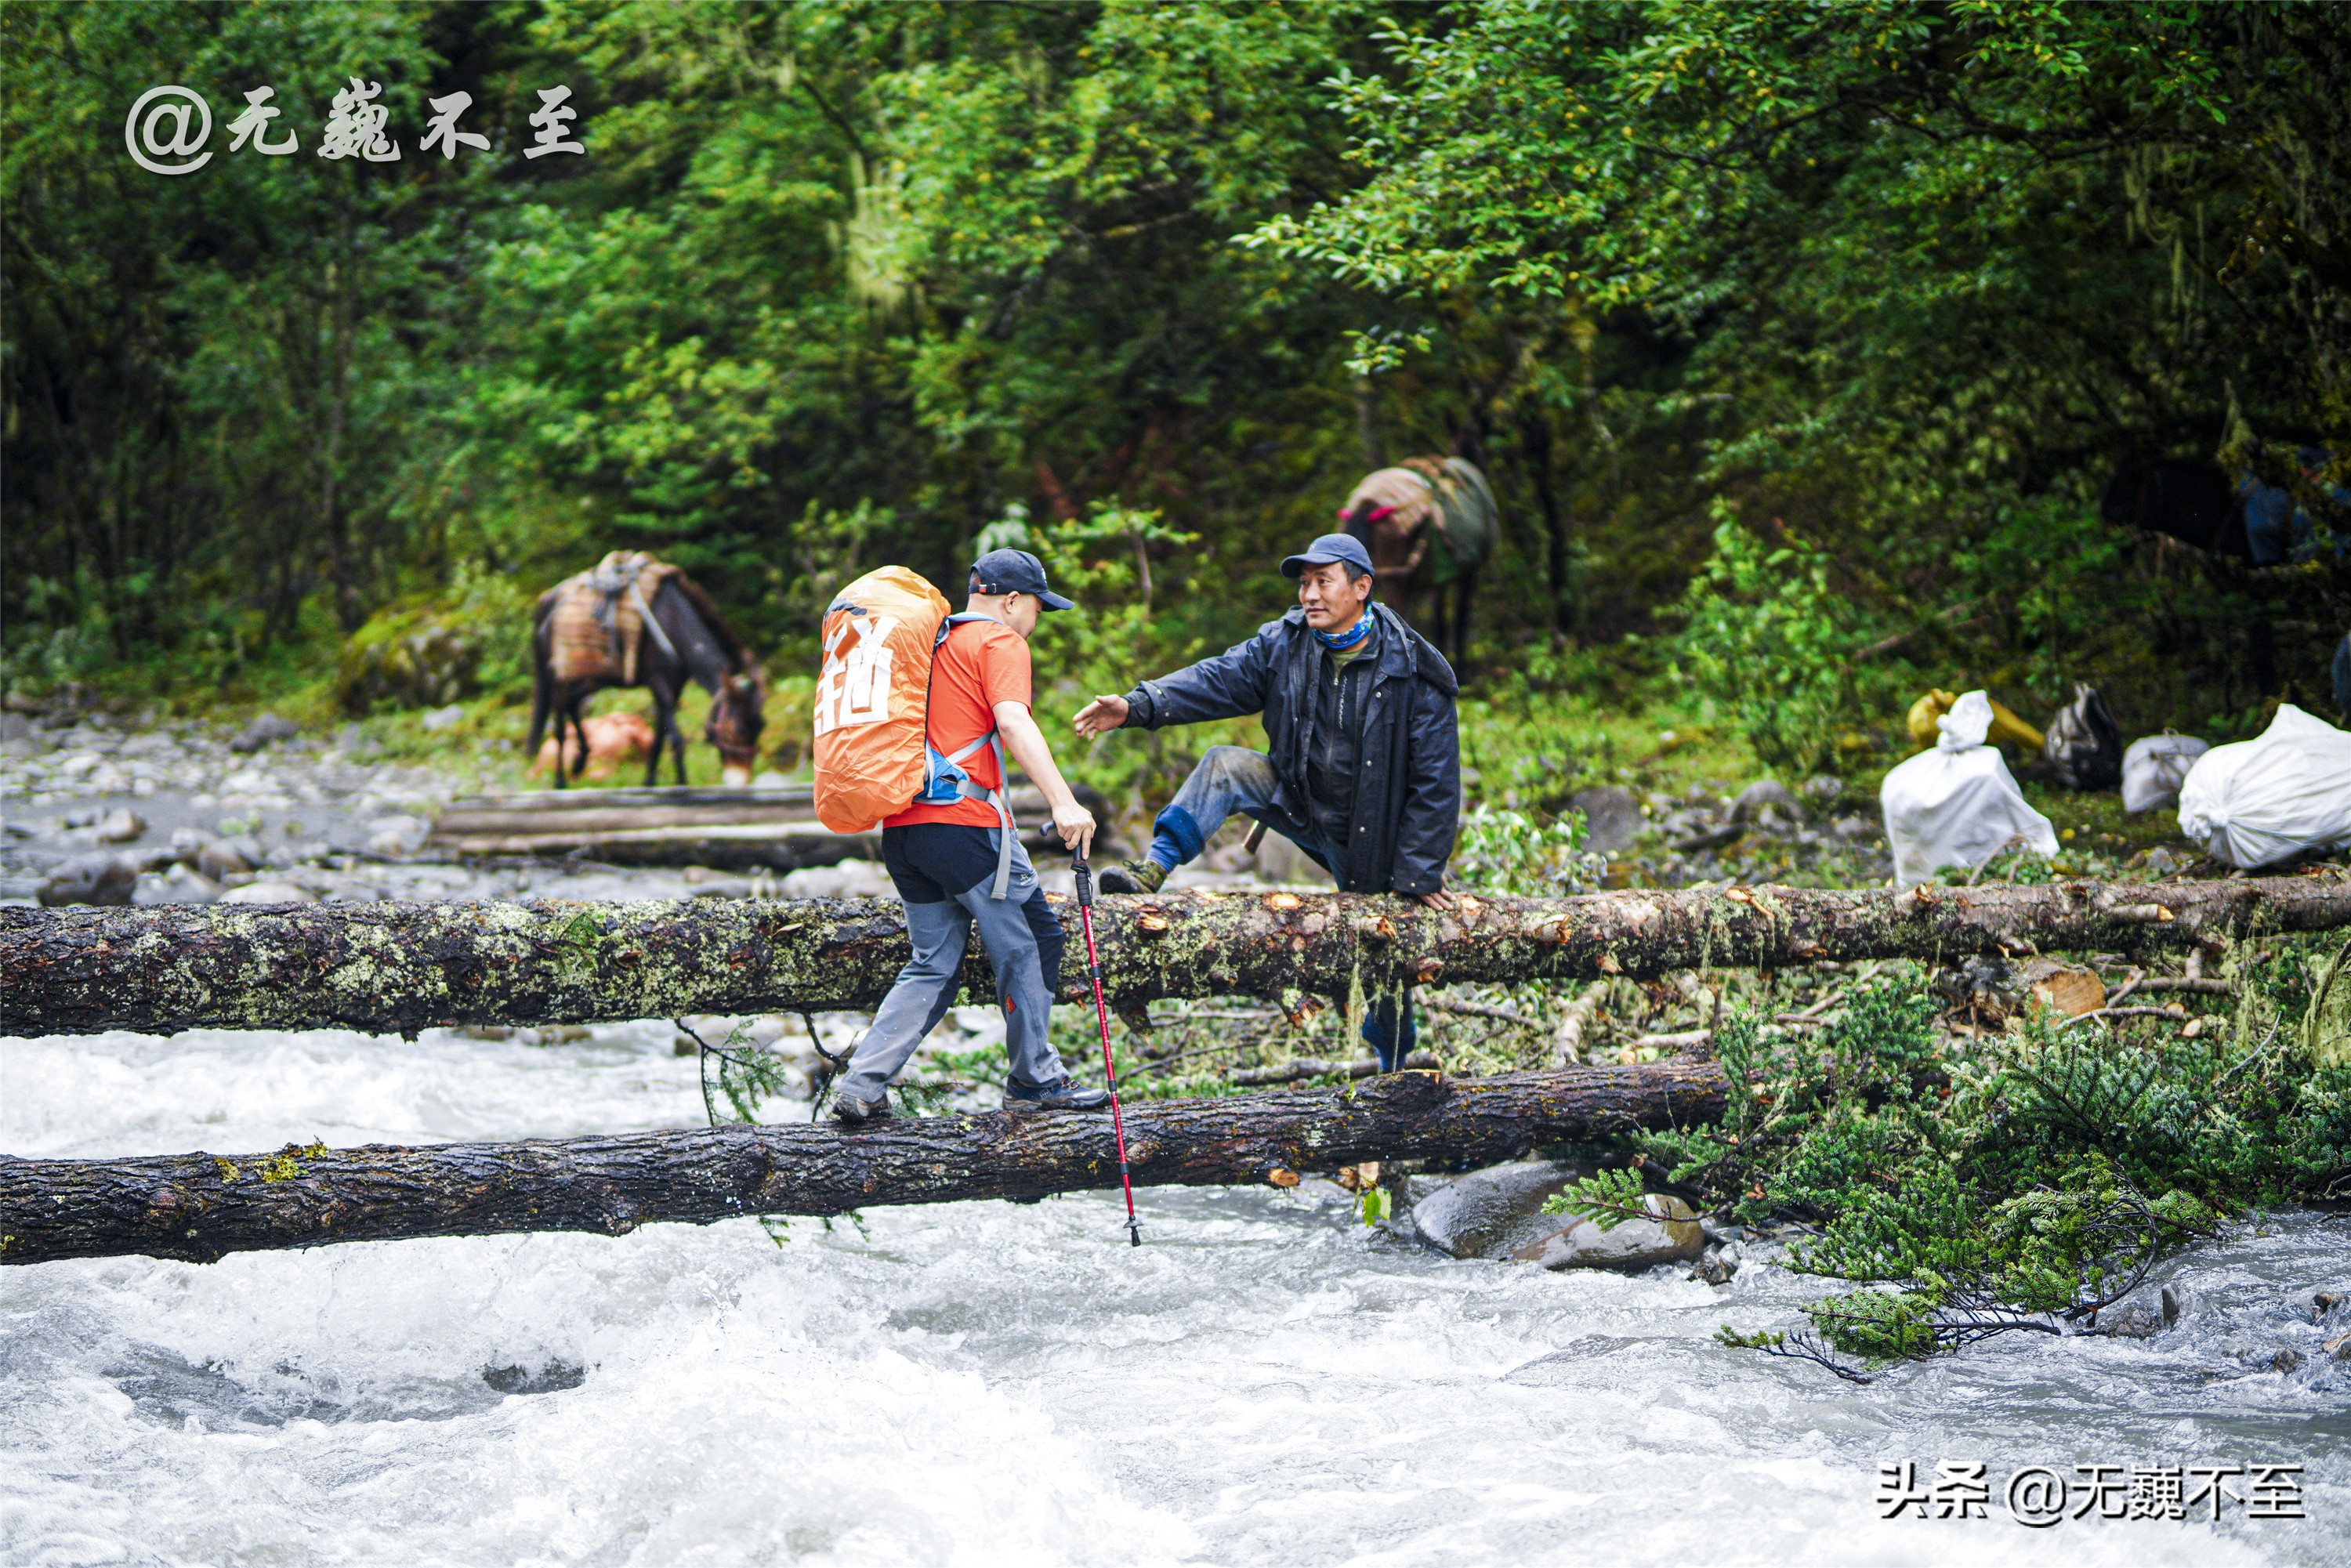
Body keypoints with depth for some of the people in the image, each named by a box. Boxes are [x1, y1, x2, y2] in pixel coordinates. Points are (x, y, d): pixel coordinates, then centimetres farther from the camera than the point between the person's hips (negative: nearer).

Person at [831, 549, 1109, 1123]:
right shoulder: (1000, 642, -2)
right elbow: (1013, 722, -19)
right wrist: (1063, 801, -28)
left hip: (902, 825, 8)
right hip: (963, 818, -8)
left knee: (932, 964, 11)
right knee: (1029, 942, 4)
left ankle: (860, 1087, 1)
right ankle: (1035, 1080, 7)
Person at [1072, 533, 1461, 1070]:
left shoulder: (1413, 672, -19)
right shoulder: (1284, 644, -7)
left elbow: (1435, 779, -16)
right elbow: (1218, 680, -17)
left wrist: (1420, 871, -16)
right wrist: (1139, 707, -33)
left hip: (1369, 840, -3)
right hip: (1297, 802, 3)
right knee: (1224, 766, -19)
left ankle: (1396, 1070, 29)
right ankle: (1154, 869, -22)